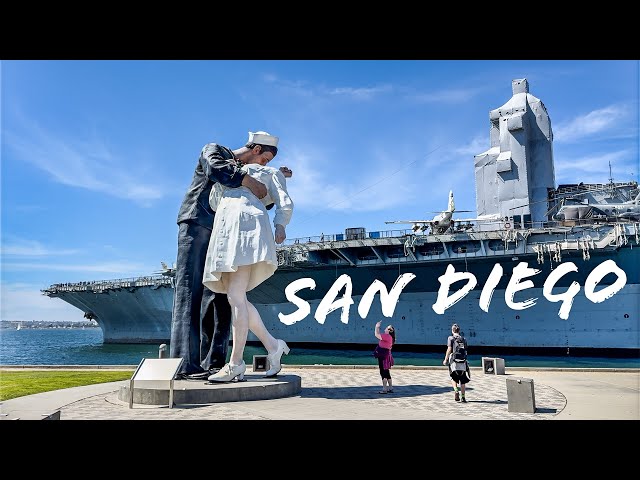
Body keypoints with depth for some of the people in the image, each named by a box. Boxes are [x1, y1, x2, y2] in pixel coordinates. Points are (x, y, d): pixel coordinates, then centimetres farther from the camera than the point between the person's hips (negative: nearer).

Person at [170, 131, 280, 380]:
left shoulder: (245, 172, 23)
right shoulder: (213, 150, 3)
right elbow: (216, 168, -21)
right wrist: (251, 182, -26)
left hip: (220, 237, 8)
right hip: (195, 227, -7)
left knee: (219, 298, -1)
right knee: (190, 292, -14)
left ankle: (212, 362, -1)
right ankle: (184, 364, -18)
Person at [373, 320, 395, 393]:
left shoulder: (387, 336, -19)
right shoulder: (386, 336, 11)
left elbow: (377, 335, -22)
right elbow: (379, 335, 26)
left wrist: (377, 327, -9)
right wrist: (378, 327, 23)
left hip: (384, 357, -10)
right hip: (384, 356, 10)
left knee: (383, 373, -6)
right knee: (387, 373, 17)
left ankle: (384, 389, -4)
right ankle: (390, 388, 23)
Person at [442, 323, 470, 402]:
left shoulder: (450, 338, -2)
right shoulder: (463, 338, 8)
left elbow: (449, 349, -10)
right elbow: (465, 350, 7)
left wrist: (445, 359, -6)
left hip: (453, 360, -3)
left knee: (453, 378, 13)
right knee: (462, 379, 9)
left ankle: (456, 390, -11)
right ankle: (462, 397, 9)